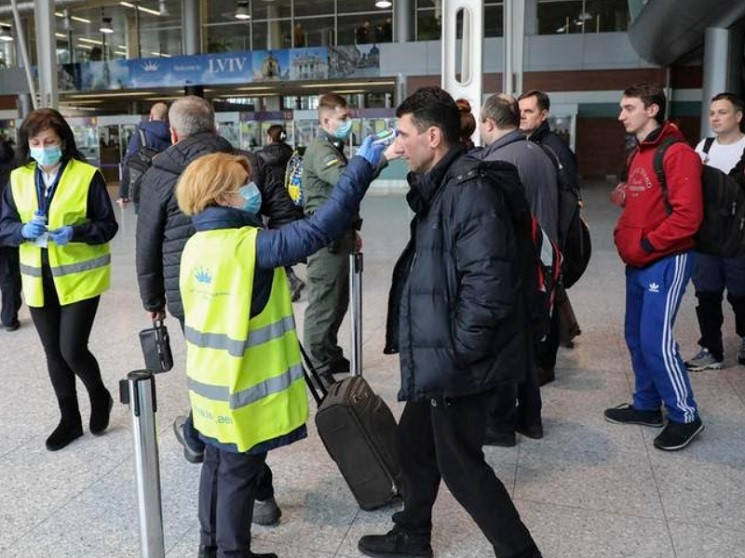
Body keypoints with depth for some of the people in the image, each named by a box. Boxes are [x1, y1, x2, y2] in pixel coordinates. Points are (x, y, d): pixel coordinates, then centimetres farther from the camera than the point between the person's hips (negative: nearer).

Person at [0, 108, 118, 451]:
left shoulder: (87, 175, -10)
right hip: (38, 281, 5)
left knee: (72, 350, -7)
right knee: (54, 353, 12)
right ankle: (70, 420, 29)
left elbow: (108, 226, -8)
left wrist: (75, 232, -25)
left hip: (80, 278, -5)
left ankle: (100, 396, 25)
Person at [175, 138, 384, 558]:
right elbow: (317, 230, -28)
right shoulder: (249, 245, -23)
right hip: (242, 388, -8)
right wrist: (362, 166, -25)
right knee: (240, 474, 8)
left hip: (212, 384, 8)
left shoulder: (197, 244, 2)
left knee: (218, 465, 22)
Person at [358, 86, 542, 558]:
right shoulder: (439, 187, 11)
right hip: (436, 354, 10)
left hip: (458, 362, -10)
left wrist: (457, 351, -20)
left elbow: (487, 285, -27)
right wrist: (429, 347, 16)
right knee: (415, 443, 21)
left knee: (459, 464, 3)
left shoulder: (470, 191, -21)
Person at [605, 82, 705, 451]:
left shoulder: (677, 154, -14)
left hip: (666, 262, -9)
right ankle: (647, 406, 28)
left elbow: (688, 215, -21)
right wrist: (623, 236, 6)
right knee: (636, 337, 13)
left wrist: (646, 244, -17)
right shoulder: (637, 155, 14)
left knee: (656, 341, -8)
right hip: (638, 264, 9)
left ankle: (685, 417, 8)